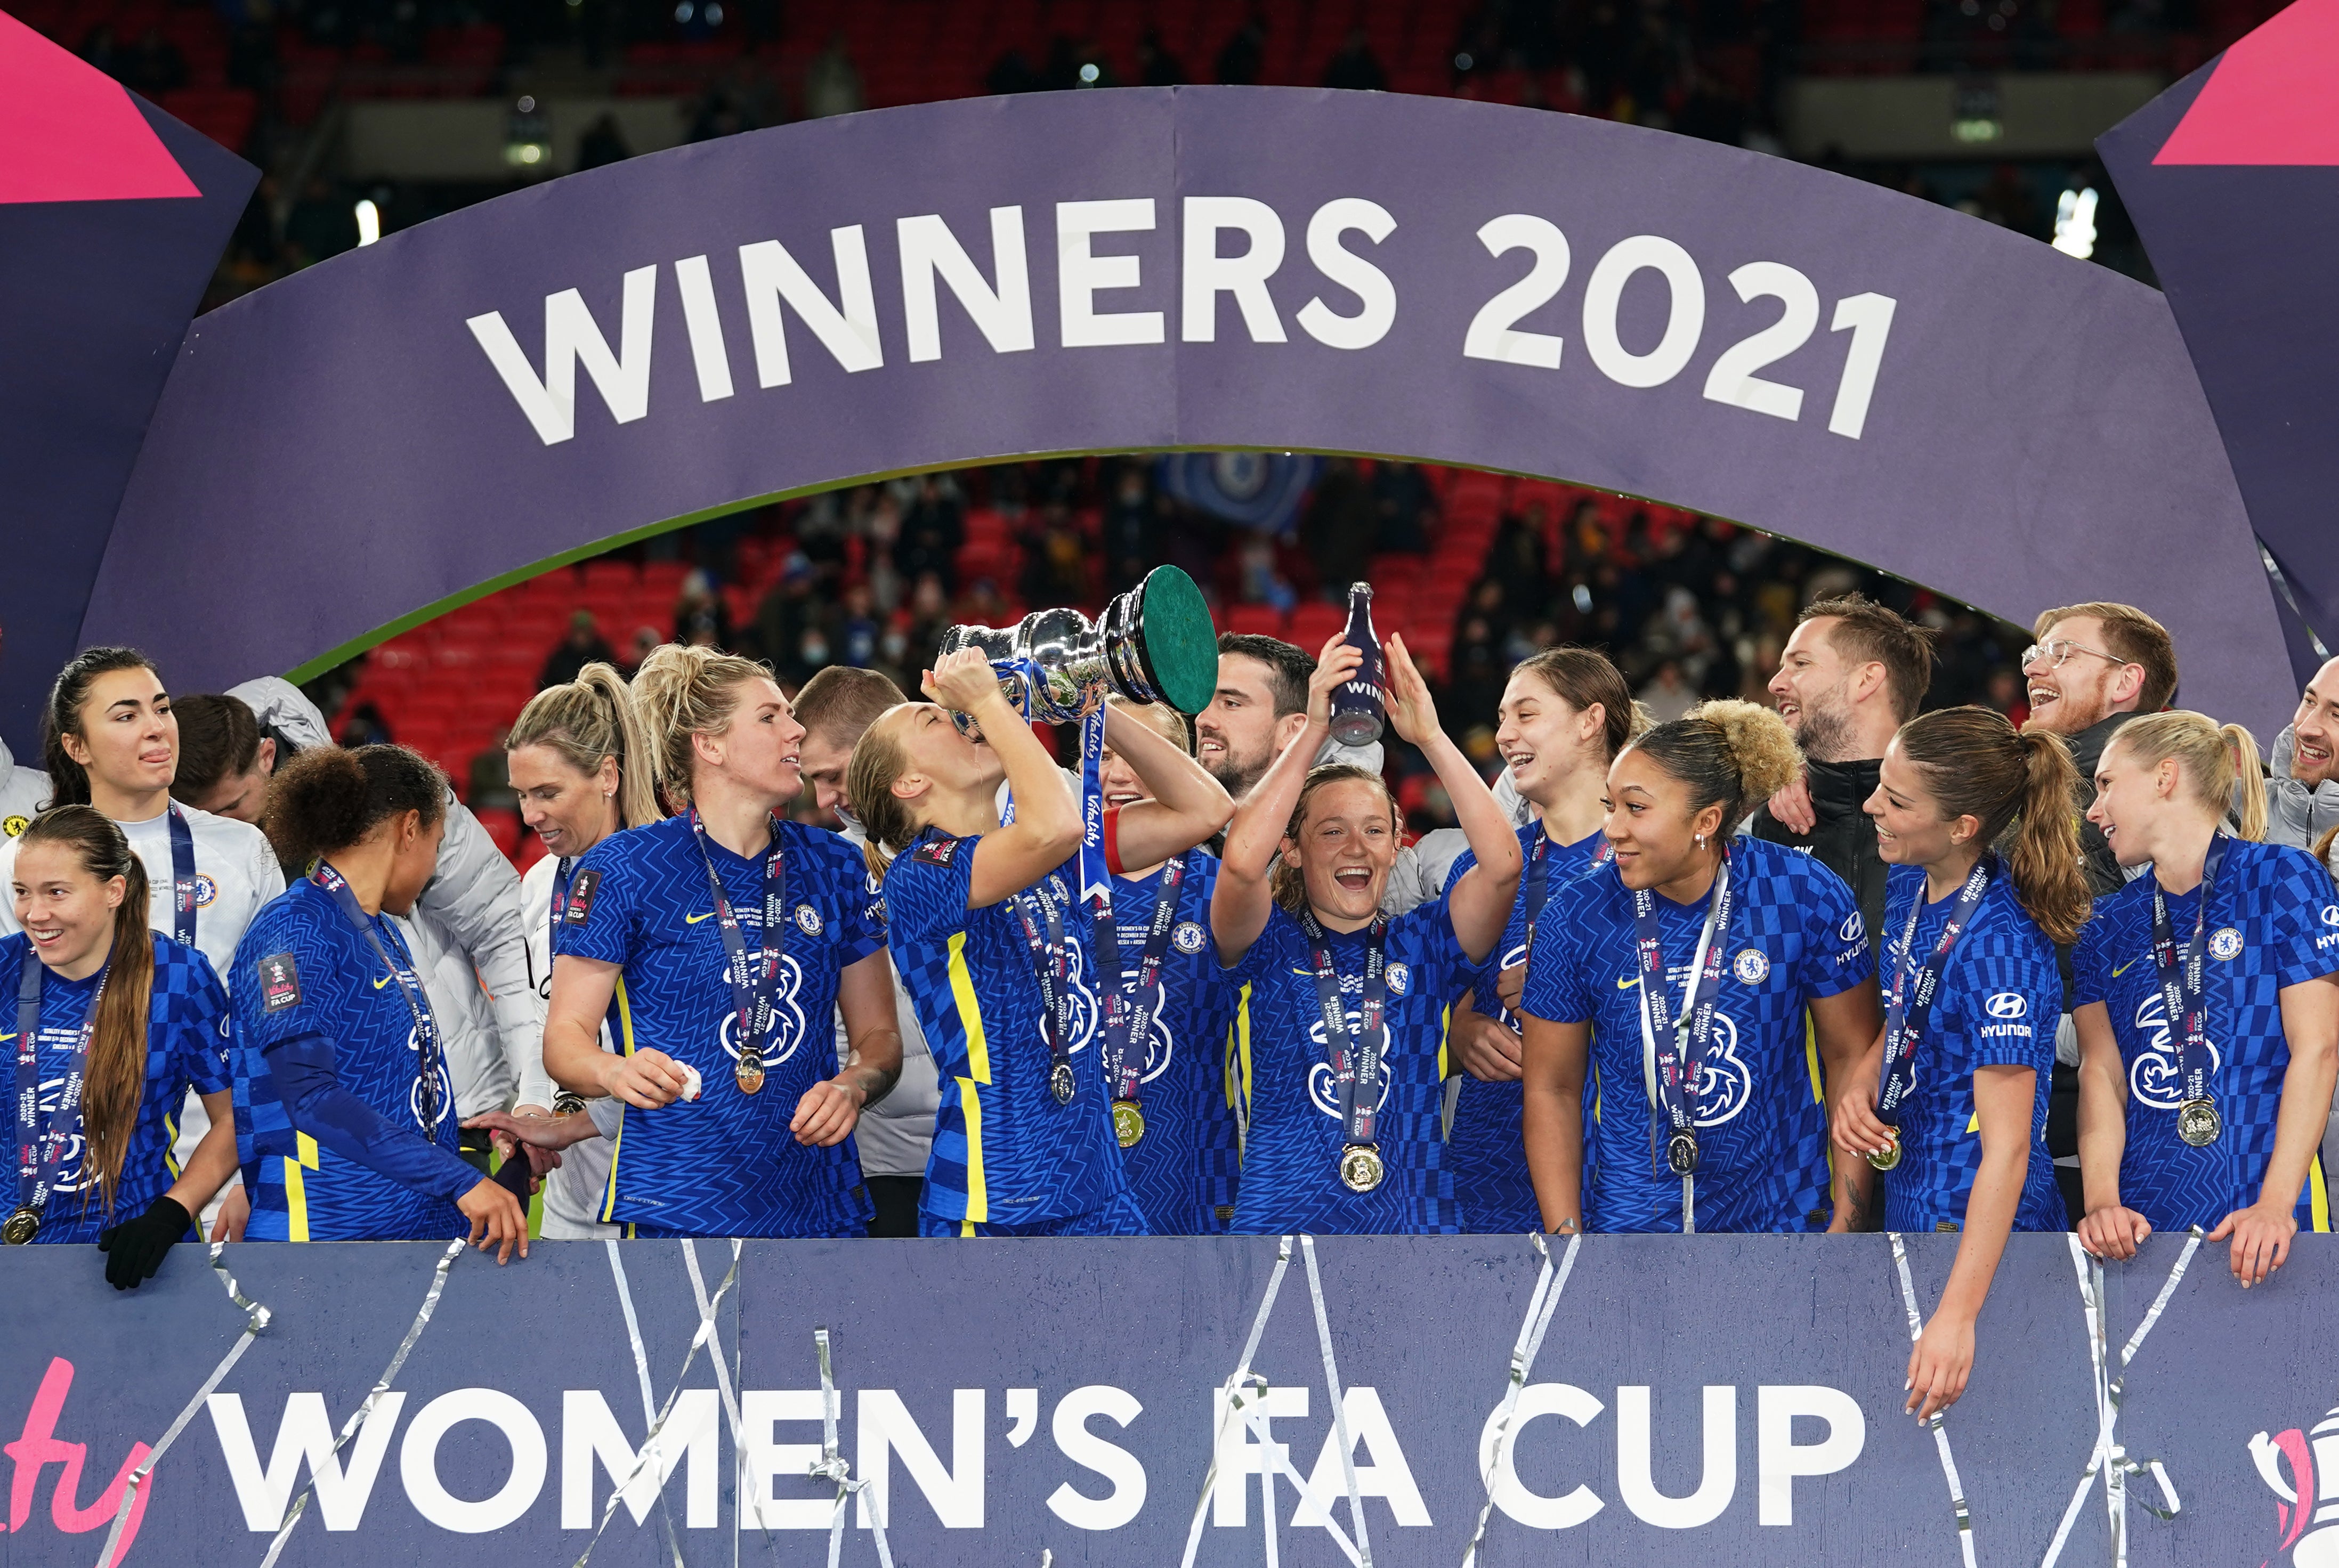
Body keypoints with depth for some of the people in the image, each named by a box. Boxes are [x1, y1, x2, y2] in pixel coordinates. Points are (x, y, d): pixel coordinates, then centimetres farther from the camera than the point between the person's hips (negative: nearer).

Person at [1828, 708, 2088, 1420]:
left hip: (1981, 1226, -9)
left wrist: (1958, 1315, -32)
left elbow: (2008, 1146, -27)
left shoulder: (2000, 948, -25)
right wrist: (1861, 1084, -5)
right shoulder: (1913, 885, 1)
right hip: (1911, 1197, 9)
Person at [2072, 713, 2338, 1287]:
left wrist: (2276, 1204, -15)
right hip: (2140, 1224, 3)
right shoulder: (2106, 925, 15)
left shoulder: (2284, 879, 1)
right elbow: (2100, 1072, 4)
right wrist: (2101, 1203, -12)